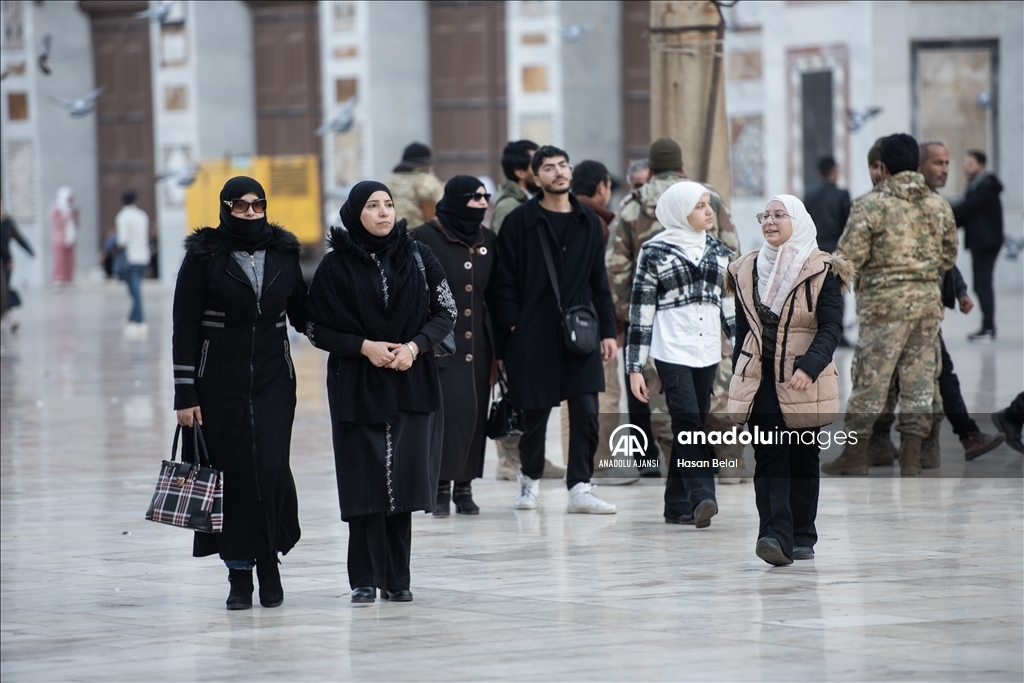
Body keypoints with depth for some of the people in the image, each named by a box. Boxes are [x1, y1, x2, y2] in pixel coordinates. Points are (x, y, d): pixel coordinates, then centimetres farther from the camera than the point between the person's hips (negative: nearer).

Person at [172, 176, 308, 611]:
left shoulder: (283, 253, 6)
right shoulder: (204, 257, -3)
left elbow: (301, 313, 15)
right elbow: (185, 330, -3)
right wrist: (185, 395, -7)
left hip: (273, 383, 2)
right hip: (219, 385, -2)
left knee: (272, 471, -10)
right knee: (233, 473, -3)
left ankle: (268, 561, 4)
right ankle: (240, 574, 4)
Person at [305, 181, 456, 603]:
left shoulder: (418, 257, 4)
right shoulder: (335, 266, -1)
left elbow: (446, 312, 6)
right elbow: (316, 328, 0)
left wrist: (415, 346, -10)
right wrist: (364, 346, -13)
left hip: (412, 384, 2)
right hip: (358, 388, -2)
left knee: (404, 479, 1)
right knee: (366, 480, -4)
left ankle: (397, 578, 9)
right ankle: (365, 579, 2)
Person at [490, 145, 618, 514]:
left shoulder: (588, 222, 9)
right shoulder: (520, 222, -2)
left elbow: (599, 281, 13)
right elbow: (505, 281, -2)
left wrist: (607, 329, 8)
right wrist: (512, 326, -8)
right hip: (534, 335, -2)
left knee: (586, 411, -7)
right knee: (536, 414, 6)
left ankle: (580, 487, -3)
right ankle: (530, 477, 29)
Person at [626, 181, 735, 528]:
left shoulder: (718, 250, 12)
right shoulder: (655, 251, -2)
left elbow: (730, 303, 19)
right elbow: (640, 309, -1)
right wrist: (635, 367, -4)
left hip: (707, 352, 5)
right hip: (672, 350, -5)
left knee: (691, 426, 6)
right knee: (688, 421, -18)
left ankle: (678, 505, 13)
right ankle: (702, 497, -26)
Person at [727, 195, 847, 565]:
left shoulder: (821, 270, -5)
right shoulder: (747, 270, 9)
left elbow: (831, 327, -12)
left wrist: (809, 367, -25)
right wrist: (737, 376, 15)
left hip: (803, 382, -3)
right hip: (759, 380, 3)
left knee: (803, 460, 7)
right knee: (769, 458, -9)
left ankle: (802, 537, 18)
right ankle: (776, 536, -18)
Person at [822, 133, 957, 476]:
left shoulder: (871, 206, -9)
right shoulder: (939, 206, 8)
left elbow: (848, 257, -11)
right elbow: (948, 257, 16)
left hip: (885, 303, -5)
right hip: (928, 300, 5)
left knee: (870, 377, 2)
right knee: (919, 378, 8)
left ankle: (856, 451, 7)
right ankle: (911, 452, 7)